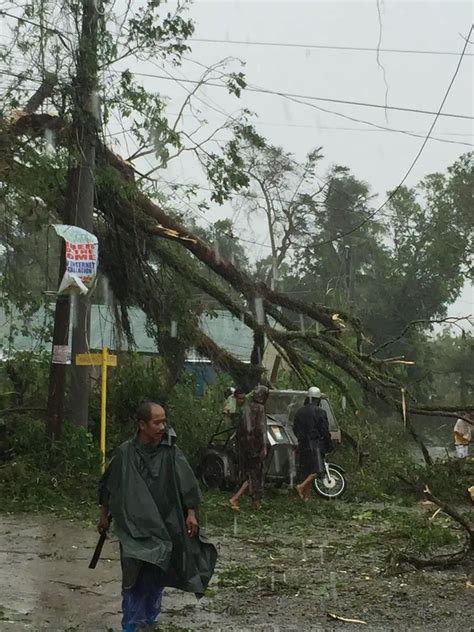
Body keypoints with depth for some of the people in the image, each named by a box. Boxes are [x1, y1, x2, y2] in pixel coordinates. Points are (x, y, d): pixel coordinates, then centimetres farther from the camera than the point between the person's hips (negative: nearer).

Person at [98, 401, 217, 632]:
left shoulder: (171, 451, -7)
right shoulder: (126, 453, -8)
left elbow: (187, 483, -3)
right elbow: (108, 486, 5)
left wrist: (191, 513, -7)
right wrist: (104, 516, 12)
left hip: (164, 525, 1)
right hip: (133, 526, -1)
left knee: (156, 575, 9)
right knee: (135, 574, -7)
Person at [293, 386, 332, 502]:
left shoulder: (300, 411, 11)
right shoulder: (320, 412, -7)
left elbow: (295, 428, 18)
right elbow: (325, 431, -8)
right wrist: (328, 445, 5)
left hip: (302, 444, 7)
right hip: (315, 444, -7)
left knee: (306, 470, 11)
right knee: (318, 470, -8)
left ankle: (307, 495, 11)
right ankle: (302, 486, -24)